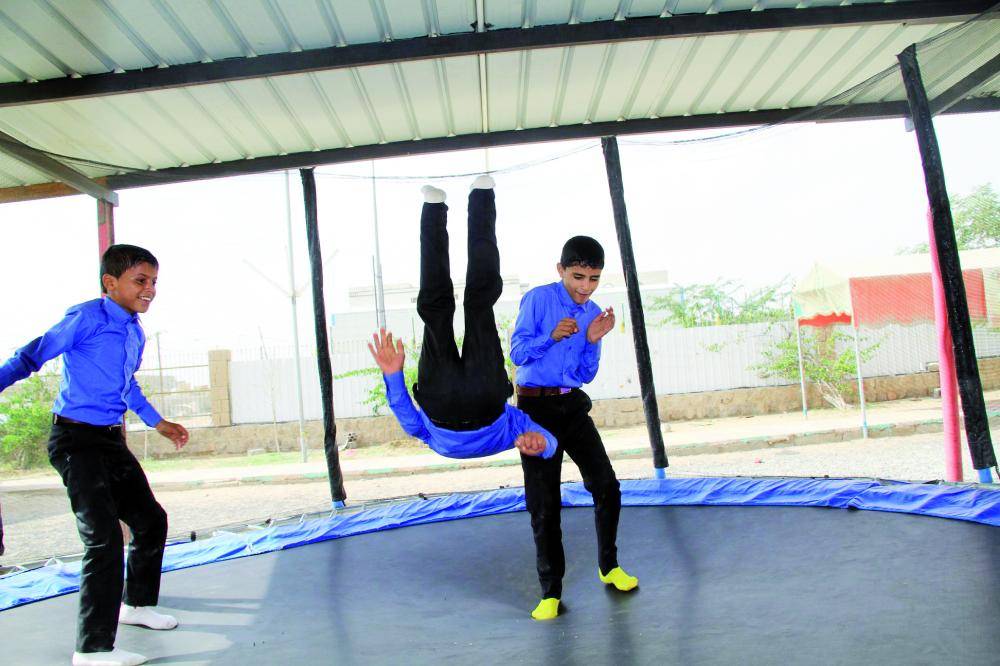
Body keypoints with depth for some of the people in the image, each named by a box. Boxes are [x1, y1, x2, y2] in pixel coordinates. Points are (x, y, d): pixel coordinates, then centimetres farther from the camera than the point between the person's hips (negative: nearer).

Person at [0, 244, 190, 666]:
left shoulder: (135, 333, 10)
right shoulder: (87, 318, -13)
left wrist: (158, 423, 33)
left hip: (111, 440, 9)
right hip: (76, 439, -9)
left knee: (151, 520, 17)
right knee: (104, 537, -13)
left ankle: (137, 604, 39)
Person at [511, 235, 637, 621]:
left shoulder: (594, 313, 9)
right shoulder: (538, 300, -7)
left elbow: (586, 376, 8)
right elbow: (517, 353, -11)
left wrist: (593, 341, -9)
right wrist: (551, 336, -26)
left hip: (573, 406, 5)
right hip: (536, 407, -5)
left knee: (607, 487, 2)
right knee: (544, 504, -1)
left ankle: (608, 567, 25)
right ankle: (550, 591, 11)